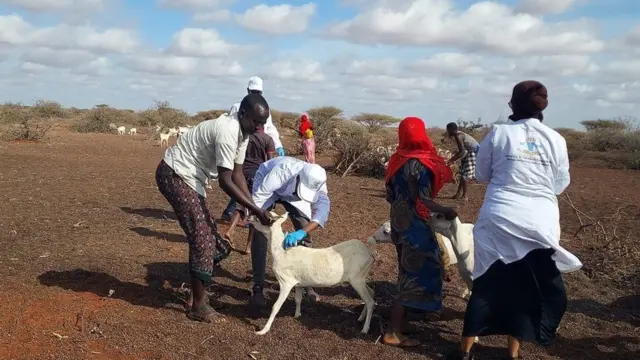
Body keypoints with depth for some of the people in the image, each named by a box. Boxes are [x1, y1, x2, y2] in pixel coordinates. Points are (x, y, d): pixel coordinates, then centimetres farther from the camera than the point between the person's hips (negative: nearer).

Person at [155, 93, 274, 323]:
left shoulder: (242, 133, 3)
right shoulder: (227, 131, -27)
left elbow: (237, 174, 7)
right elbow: (225, 181, -26)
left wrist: (254, 207, -1)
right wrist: (255, 209, -25)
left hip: (190, 179, 10)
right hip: (174, 175, -10)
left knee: (209, 237, 11)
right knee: (202, 238, -10)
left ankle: (196, 297, 22)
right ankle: (198, 306, 1)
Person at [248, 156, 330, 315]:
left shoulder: (316, 183, -33)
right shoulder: (283, 171, -45)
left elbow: (322, 211, -43)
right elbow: (259, 196, -39)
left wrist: (301, 232, -57)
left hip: (292, 192, 3)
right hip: (267, 186, -3)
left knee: (305, 234, -5)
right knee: (260, 232, -14)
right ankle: (258, 287, -7)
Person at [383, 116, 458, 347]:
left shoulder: (396, 160, 4)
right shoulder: (420, 164, -18)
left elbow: (389, 196, 8)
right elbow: (423, 201, -20)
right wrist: (446, 211, -7)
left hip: (399, 222, 8)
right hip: (415, 225, -8)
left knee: (408, 271, 22)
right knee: (414, 274, -1)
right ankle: (393, 333, 2)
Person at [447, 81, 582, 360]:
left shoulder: (498, 133, -3)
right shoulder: (556, 140, 1)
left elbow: (481, 175, 6)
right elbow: (560, 185, 9)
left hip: (499, 219, -1)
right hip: (540, 224, 1)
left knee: (487, 283, 11)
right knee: (526, 288, 15)